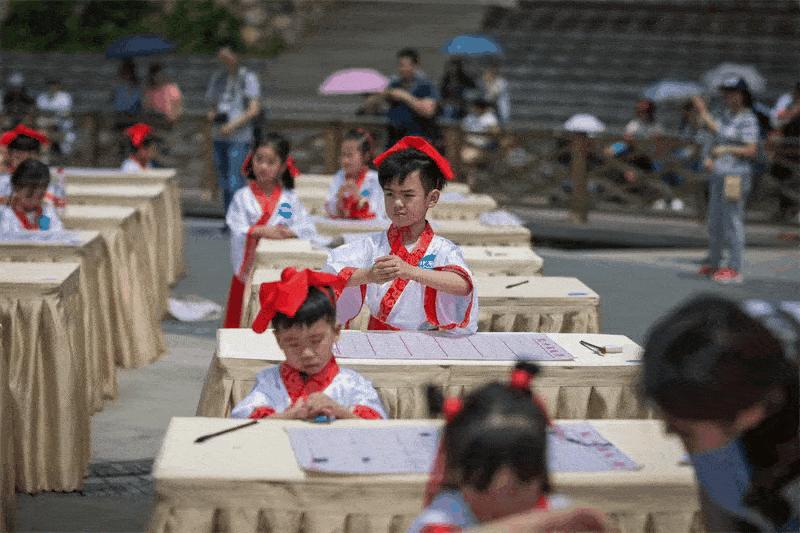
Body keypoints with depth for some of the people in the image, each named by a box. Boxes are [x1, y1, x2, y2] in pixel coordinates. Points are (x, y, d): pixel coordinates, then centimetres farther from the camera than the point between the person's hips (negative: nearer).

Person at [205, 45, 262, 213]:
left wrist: (233, 125, -16)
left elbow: (254, 109, -8)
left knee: (234, 181, -14)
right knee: (224, 182, 9)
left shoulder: (249, 78, -1)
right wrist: (211, 114, 1)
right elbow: (211, 103, 26)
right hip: (219, 136, 6)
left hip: (239, 137, -6)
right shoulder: (217, 78, 15)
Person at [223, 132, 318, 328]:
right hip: (249, 268, -1)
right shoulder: (242, 197, 1)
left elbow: (309, 230, -3)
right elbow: (237, 231, -10)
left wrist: (288, 232, -20)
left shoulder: (290, 199, 4)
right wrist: (261, 231, -23)